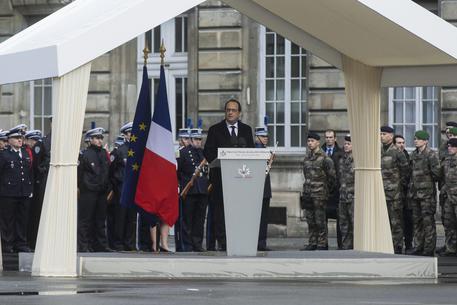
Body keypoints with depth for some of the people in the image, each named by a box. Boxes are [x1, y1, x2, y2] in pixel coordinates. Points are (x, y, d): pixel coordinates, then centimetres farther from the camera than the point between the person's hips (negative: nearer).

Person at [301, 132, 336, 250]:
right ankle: (312, 243, 14)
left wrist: (328, 190, 1)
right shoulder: (307, 157, 12)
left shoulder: (324, 158, -9)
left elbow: (332, 176, -6)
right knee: (310, 220, 9)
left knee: (320, 220, -6)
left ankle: (322, 244, -1)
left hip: (320, 193, -7)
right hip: (308, 192, 7)